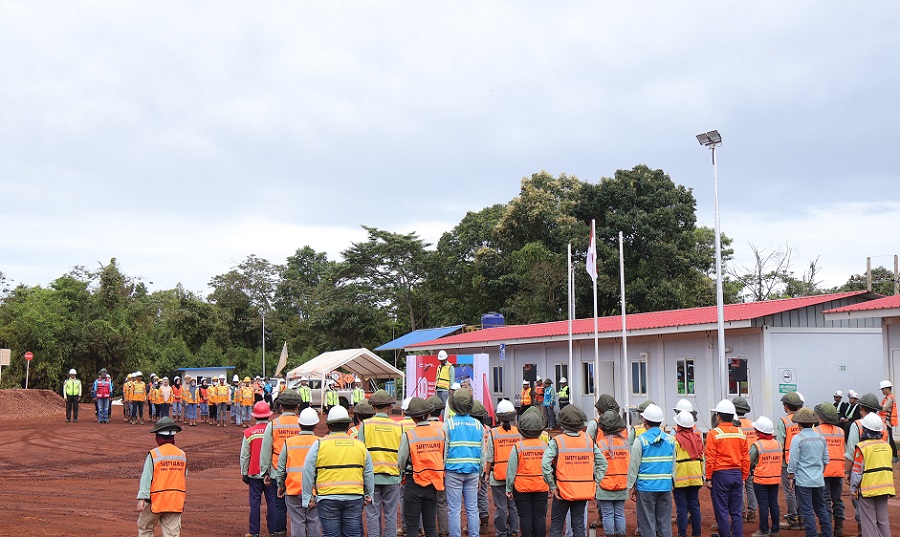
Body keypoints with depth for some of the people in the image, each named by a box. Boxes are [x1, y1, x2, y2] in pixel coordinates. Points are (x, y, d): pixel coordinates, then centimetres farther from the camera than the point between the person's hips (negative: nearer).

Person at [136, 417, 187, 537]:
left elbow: (146, 477, -12)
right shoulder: (182, 455, 5)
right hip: (176, 501, 3)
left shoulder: (153, 454, -9)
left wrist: (141, 499, -14)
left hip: (156, 500, -3)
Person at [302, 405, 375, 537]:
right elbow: (369, 473, 14)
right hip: (354, 498, 2)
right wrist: (368, 495, 23)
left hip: (328, 499, -2)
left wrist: (308, 497, 5)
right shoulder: (360, 445, 9)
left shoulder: (319, 445, 0)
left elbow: (308, 472, -1)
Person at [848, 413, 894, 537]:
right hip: (884, 488, 6)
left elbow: (857, 471, -11)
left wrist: (852, 489, -2)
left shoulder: (862, 447, -13)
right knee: (883, 520, 12)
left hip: (867, 489, -6)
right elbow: (889, 467, 14)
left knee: (869, 521, 1)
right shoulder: (886, 445, 7)